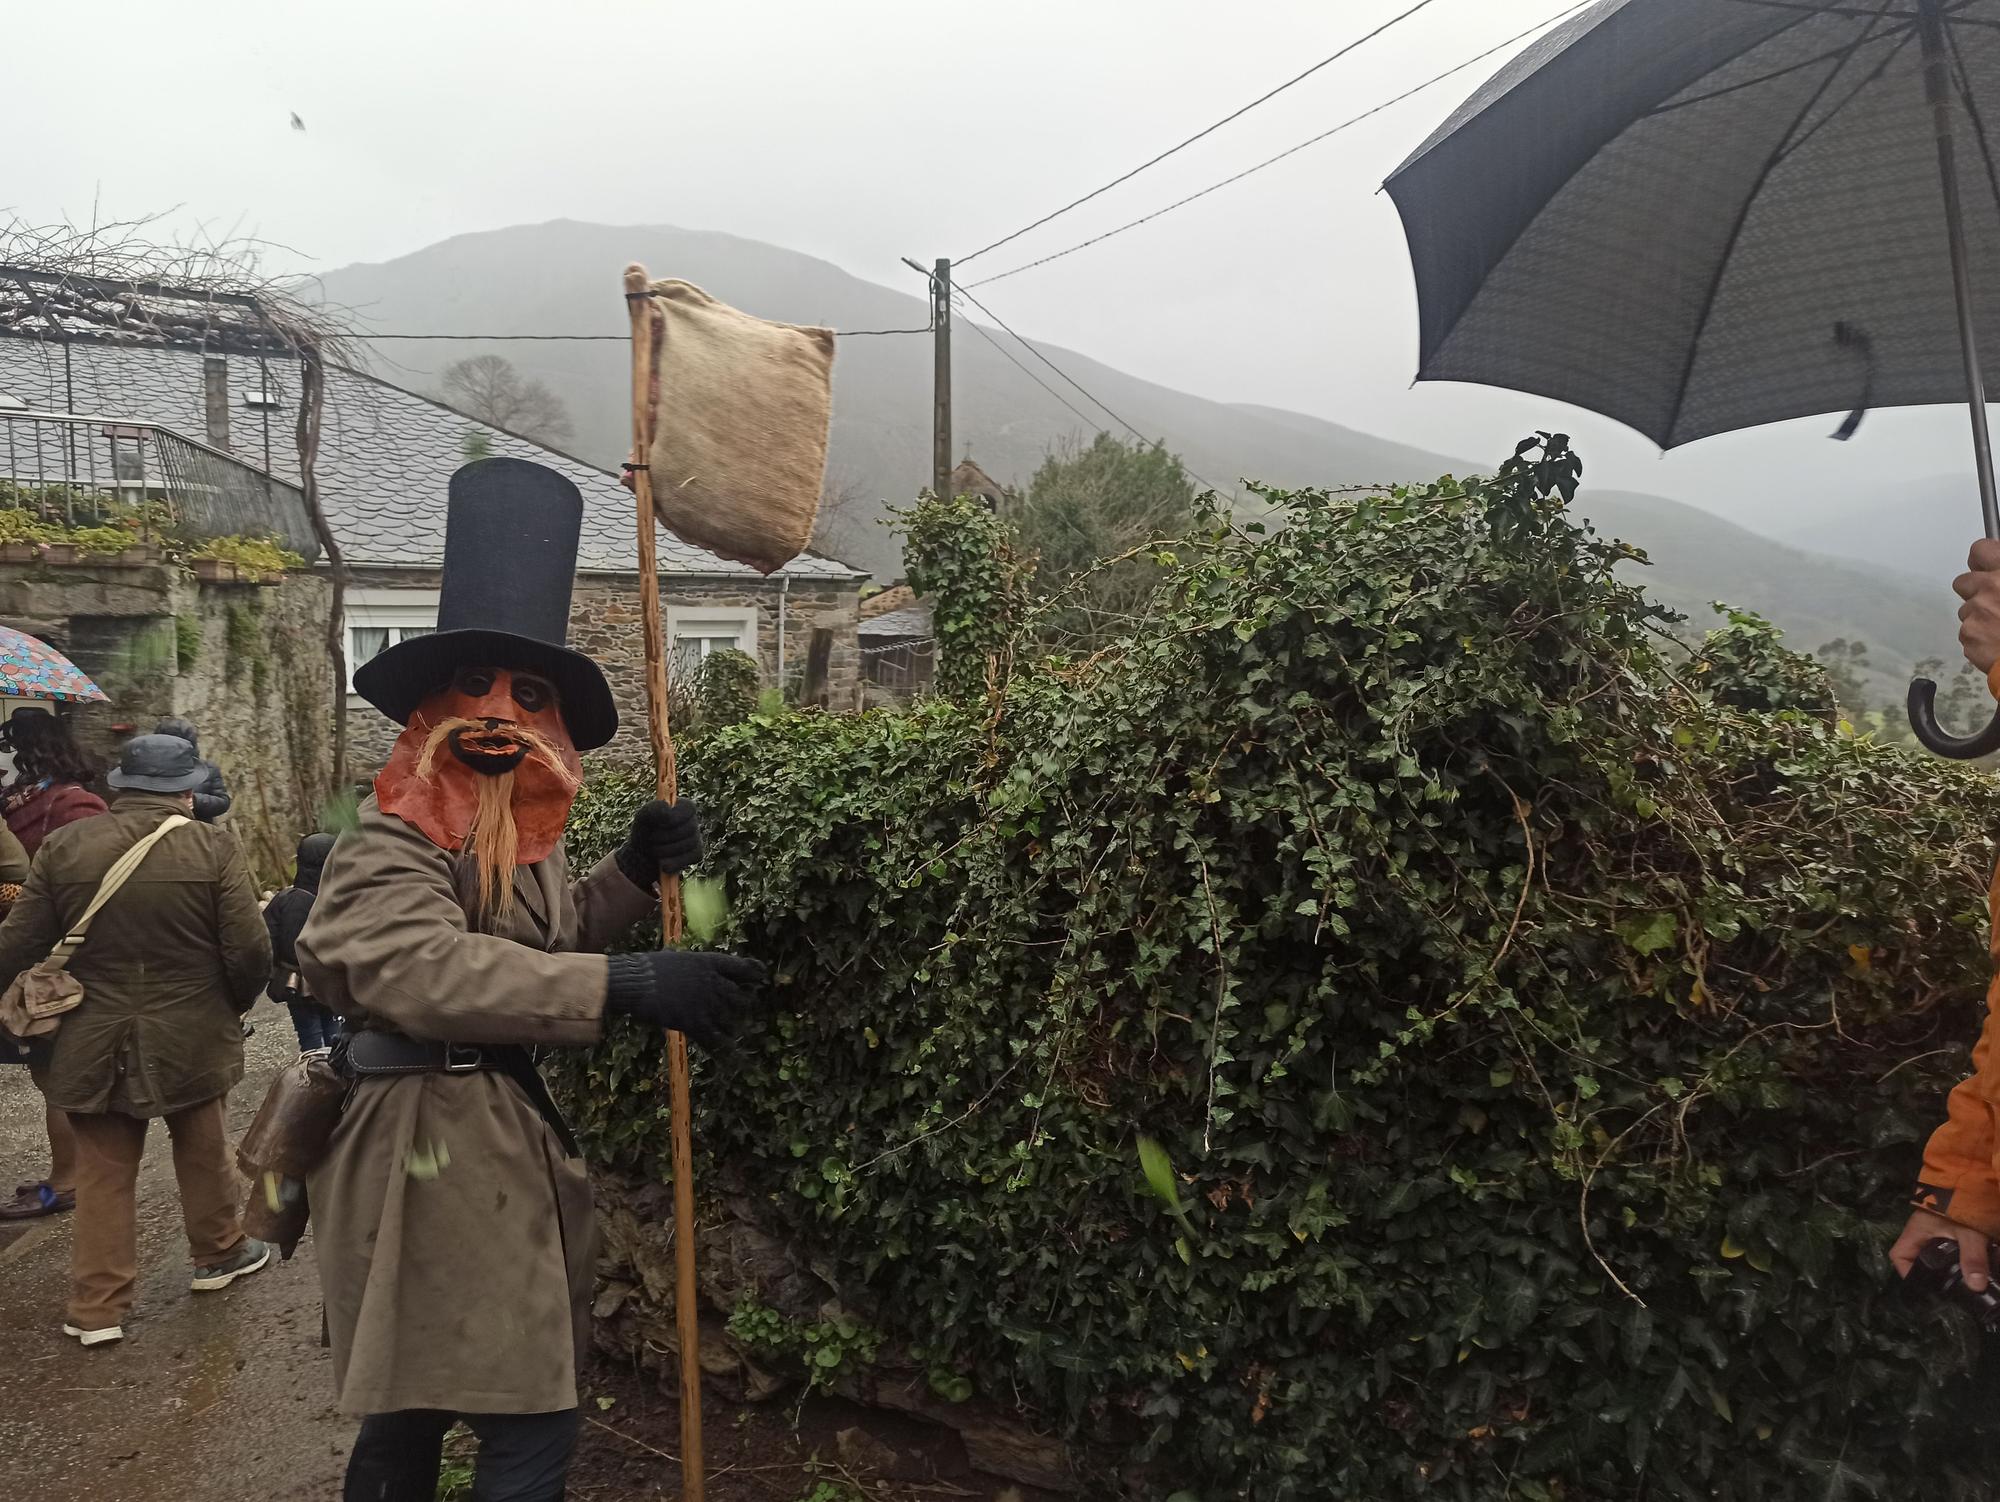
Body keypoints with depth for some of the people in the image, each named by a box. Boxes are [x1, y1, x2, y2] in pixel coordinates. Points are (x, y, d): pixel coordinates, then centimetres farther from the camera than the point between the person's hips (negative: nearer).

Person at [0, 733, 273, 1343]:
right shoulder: (212, 847, -12)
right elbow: (250, 951, -13)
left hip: (92, 1044, 2)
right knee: (203, 1152, 18)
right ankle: (218, 1254, 35)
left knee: (103, 1172, 12)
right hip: (189, 1038, -1)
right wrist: (232, 1005, 7)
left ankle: (97, 1308, 15)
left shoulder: (63, 846, -5)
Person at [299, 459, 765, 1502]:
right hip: (432, 1150, -10)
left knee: (411, 1406, 23)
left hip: (496, 1137, 10)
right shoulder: (396, 835, -17)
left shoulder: (519, 836, 13)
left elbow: (543, 944, 23)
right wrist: (623, 986, -43)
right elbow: (417, 969, -36)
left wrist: (636, 870, 5)